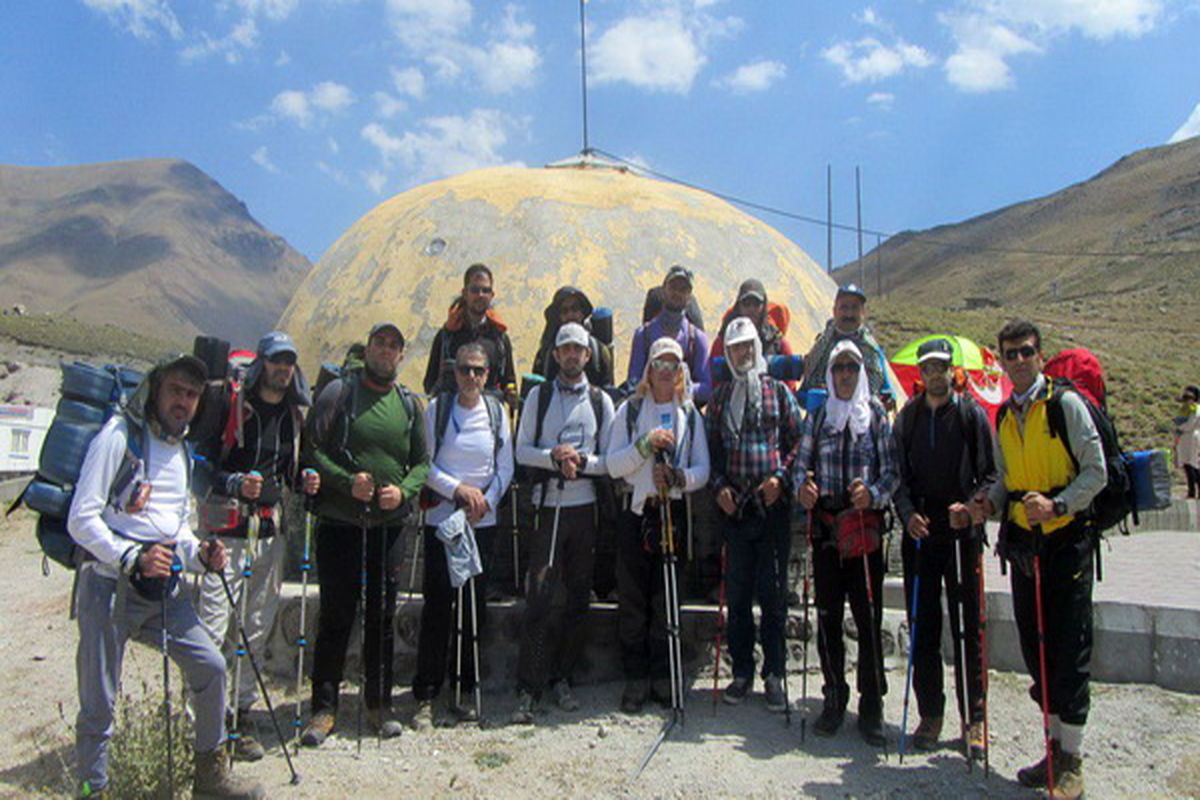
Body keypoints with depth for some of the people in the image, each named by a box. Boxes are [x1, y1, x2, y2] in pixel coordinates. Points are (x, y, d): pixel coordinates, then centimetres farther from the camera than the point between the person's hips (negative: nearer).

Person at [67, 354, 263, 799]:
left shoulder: (183, 452, 15)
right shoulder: (119, 436, -8)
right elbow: (81, 519, -14)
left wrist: (199, 554, 2)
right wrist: (133, 559, -23)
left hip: (164, 588, 7)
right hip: (110, 586, -7)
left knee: (210, 667, 5)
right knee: (98, 703, 1)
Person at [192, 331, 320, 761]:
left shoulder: (297, 413, 12)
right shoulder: (230, 404, -5)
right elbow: (201, 464, -5)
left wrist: (304, 480, 2)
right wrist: (235, 483, -22)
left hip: (272, 531, 5)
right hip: (227, 530, -5)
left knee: (256, 630, 10)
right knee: (213, 627, -7)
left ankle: (241, 714, 21)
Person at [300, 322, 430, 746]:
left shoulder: (409, 404, 10)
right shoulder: (339, 391, 0)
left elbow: (423, 462, 11)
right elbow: (312, 449, -5)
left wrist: (403, 491, -8)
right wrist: (347, 482, -18)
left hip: (389, 527, 3)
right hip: (339, 524, -3)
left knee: (383, 617, 10)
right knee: (336, 616, 3)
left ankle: (379, 705, 23)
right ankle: (324, 708, 16)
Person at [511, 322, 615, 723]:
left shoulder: (601, 401, 9)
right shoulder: (538, 397, 7)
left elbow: (612, 460, 5)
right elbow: (522, 450, 2)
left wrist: (581, 461, -13)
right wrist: (554, 457, -15)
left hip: (585, 508, 2)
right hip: (547, 506, -2)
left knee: (577, 599, 7)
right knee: (540, 599, -6)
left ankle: (562, 679, 21)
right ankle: (528, 690, 0)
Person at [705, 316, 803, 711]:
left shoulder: (779, 391, 7)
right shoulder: (720, 396, 13)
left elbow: (796, 440, 6)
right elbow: (711, 446, 13)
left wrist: (780, 477, -8)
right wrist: (719, 486, -1)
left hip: (773, 503, -2)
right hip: (735, 504, 2)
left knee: (773, 591, 0)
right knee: (737, 591, 6)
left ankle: (774, 674, 11)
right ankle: (742, 670, 18)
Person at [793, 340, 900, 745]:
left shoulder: (877, 415, 6)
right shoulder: (818, 414, 12)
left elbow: (892, 469, 2)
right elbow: (801, 461, 10)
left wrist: (874, 493, -17)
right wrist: (802, 485, -11)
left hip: (865, 525, -2)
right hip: (825, 523, 2)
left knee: (869, 617, -2)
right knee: (827, 616, 7)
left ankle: (871, 707, 12)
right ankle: (834, 699, 21)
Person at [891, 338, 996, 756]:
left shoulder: (972, 414, 2)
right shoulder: (908, 417, 10)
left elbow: (990, 474, 0)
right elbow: (899, 474, 8)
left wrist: (971, 507, -17)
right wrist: (907, 513, -8)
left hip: (963, 534, -2)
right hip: (919, 534, 3)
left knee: (969, 628, 2)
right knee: (923, 629, 6)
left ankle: (974, 720, 14)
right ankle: (930, 715, 17)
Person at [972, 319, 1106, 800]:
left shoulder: (1067, 404, -5)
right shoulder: (1002, 418, 12)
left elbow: (1096, 470, -8)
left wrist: (1058, 504, -21)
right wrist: (988, 503, 0)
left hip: (1067, 538, -6)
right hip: (1022, 541, 6)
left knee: (1069, 646, -3)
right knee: (1034, 646, 10)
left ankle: (1071, 759, 9)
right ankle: (1055, 745, 24)